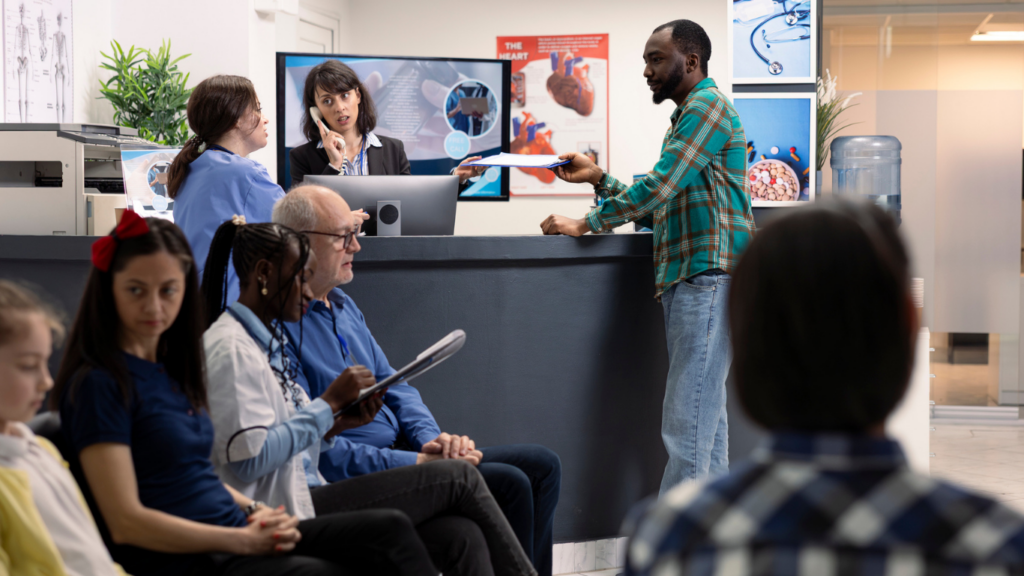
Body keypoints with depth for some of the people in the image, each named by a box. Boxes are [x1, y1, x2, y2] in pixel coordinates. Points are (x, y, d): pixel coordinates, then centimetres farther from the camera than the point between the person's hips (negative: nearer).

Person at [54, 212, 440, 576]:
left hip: (238, 535, 9)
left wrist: (253, 511, 2)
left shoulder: (173, 368, 16)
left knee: (389, 528, -7)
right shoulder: (98, 384, -10)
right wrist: (244, 541, -16)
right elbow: (126, 522, -16)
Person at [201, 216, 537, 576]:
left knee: (461, 537, -12)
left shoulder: (268, 340, 18)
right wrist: (329, 403, -15)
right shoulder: (232, 347, -12)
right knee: (458, 478, -8)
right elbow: (250, 458, -22)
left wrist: (336, 424, 1)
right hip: (283, 517, -9)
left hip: (303, 497, 9)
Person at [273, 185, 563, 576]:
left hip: (398, 452, 10)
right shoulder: (277, 325, -16)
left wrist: (432, 440, -2)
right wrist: (416, 463, -21)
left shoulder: (343, 305, 15)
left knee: (541, 465, 3)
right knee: (507, 484, -22)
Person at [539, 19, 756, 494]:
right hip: (688, 278, 11)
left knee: (686, 423, -13)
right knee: (704, 418, 11)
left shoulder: (708, 106, -6)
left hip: (709, 276, -11)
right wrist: (597, 179, 14)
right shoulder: (685, 117, 25)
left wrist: (587, 224, -10)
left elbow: (658, 187, -16)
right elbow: (657, 207, 24)